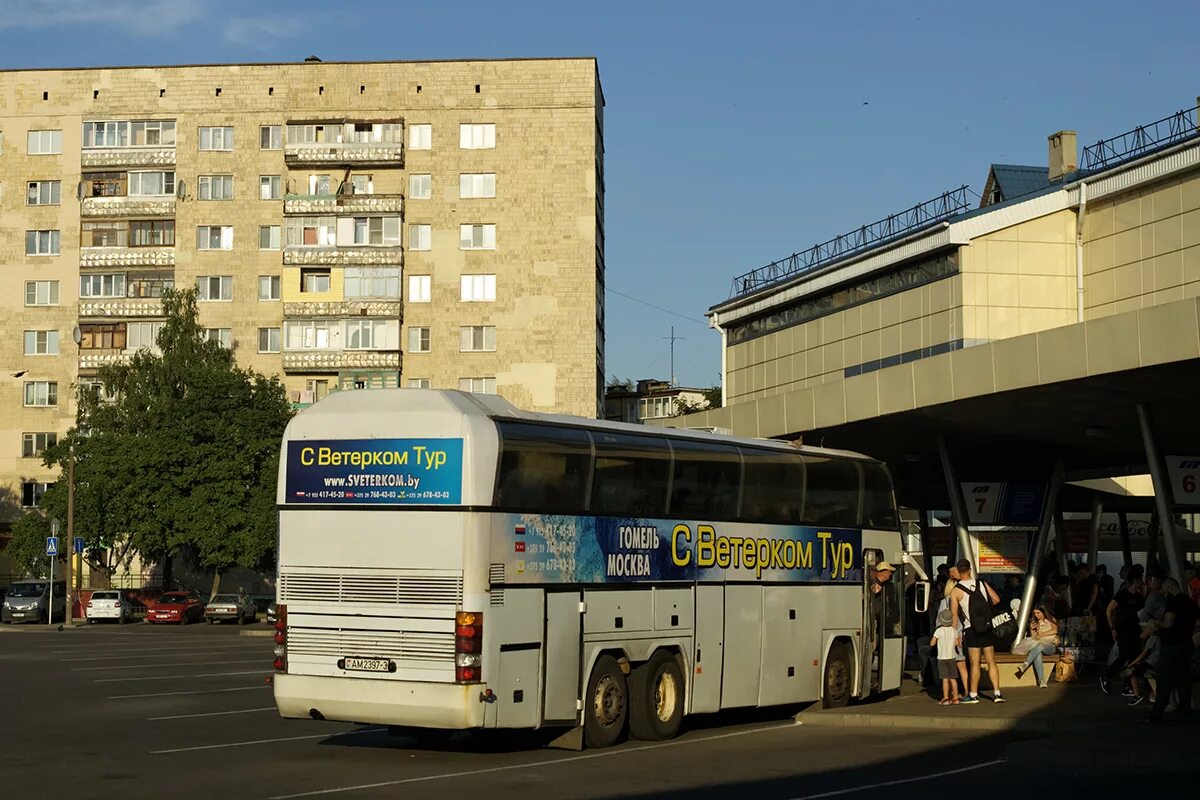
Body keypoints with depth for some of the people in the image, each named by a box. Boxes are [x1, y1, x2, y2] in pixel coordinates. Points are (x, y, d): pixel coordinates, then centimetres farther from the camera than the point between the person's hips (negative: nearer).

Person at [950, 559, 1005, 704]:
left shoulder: (956, 591, -6)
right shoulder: (982, 583, 2)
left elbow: (954, 615, -5)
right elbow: (996, 599, 3)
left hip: (971, 629, -3)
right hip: (987, 627, 3)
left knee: (975, 664, 1)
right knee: (991, 662, 6)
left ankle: (973, 695, 6)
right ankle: (997, 693, 4)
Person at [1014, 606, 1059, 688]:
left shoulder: (1051, 620, 14)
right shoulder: (1033, 623, 23)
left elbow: (1055, 630, -5)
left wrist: (1042, 634, -10)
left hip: (1050, 645, -2)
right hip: (1038, 644, 2)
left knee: (1040, 646, -40)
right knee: (1037, 654, -38)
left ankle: (1025, 665, -55)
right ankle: (1042, 680, -47)